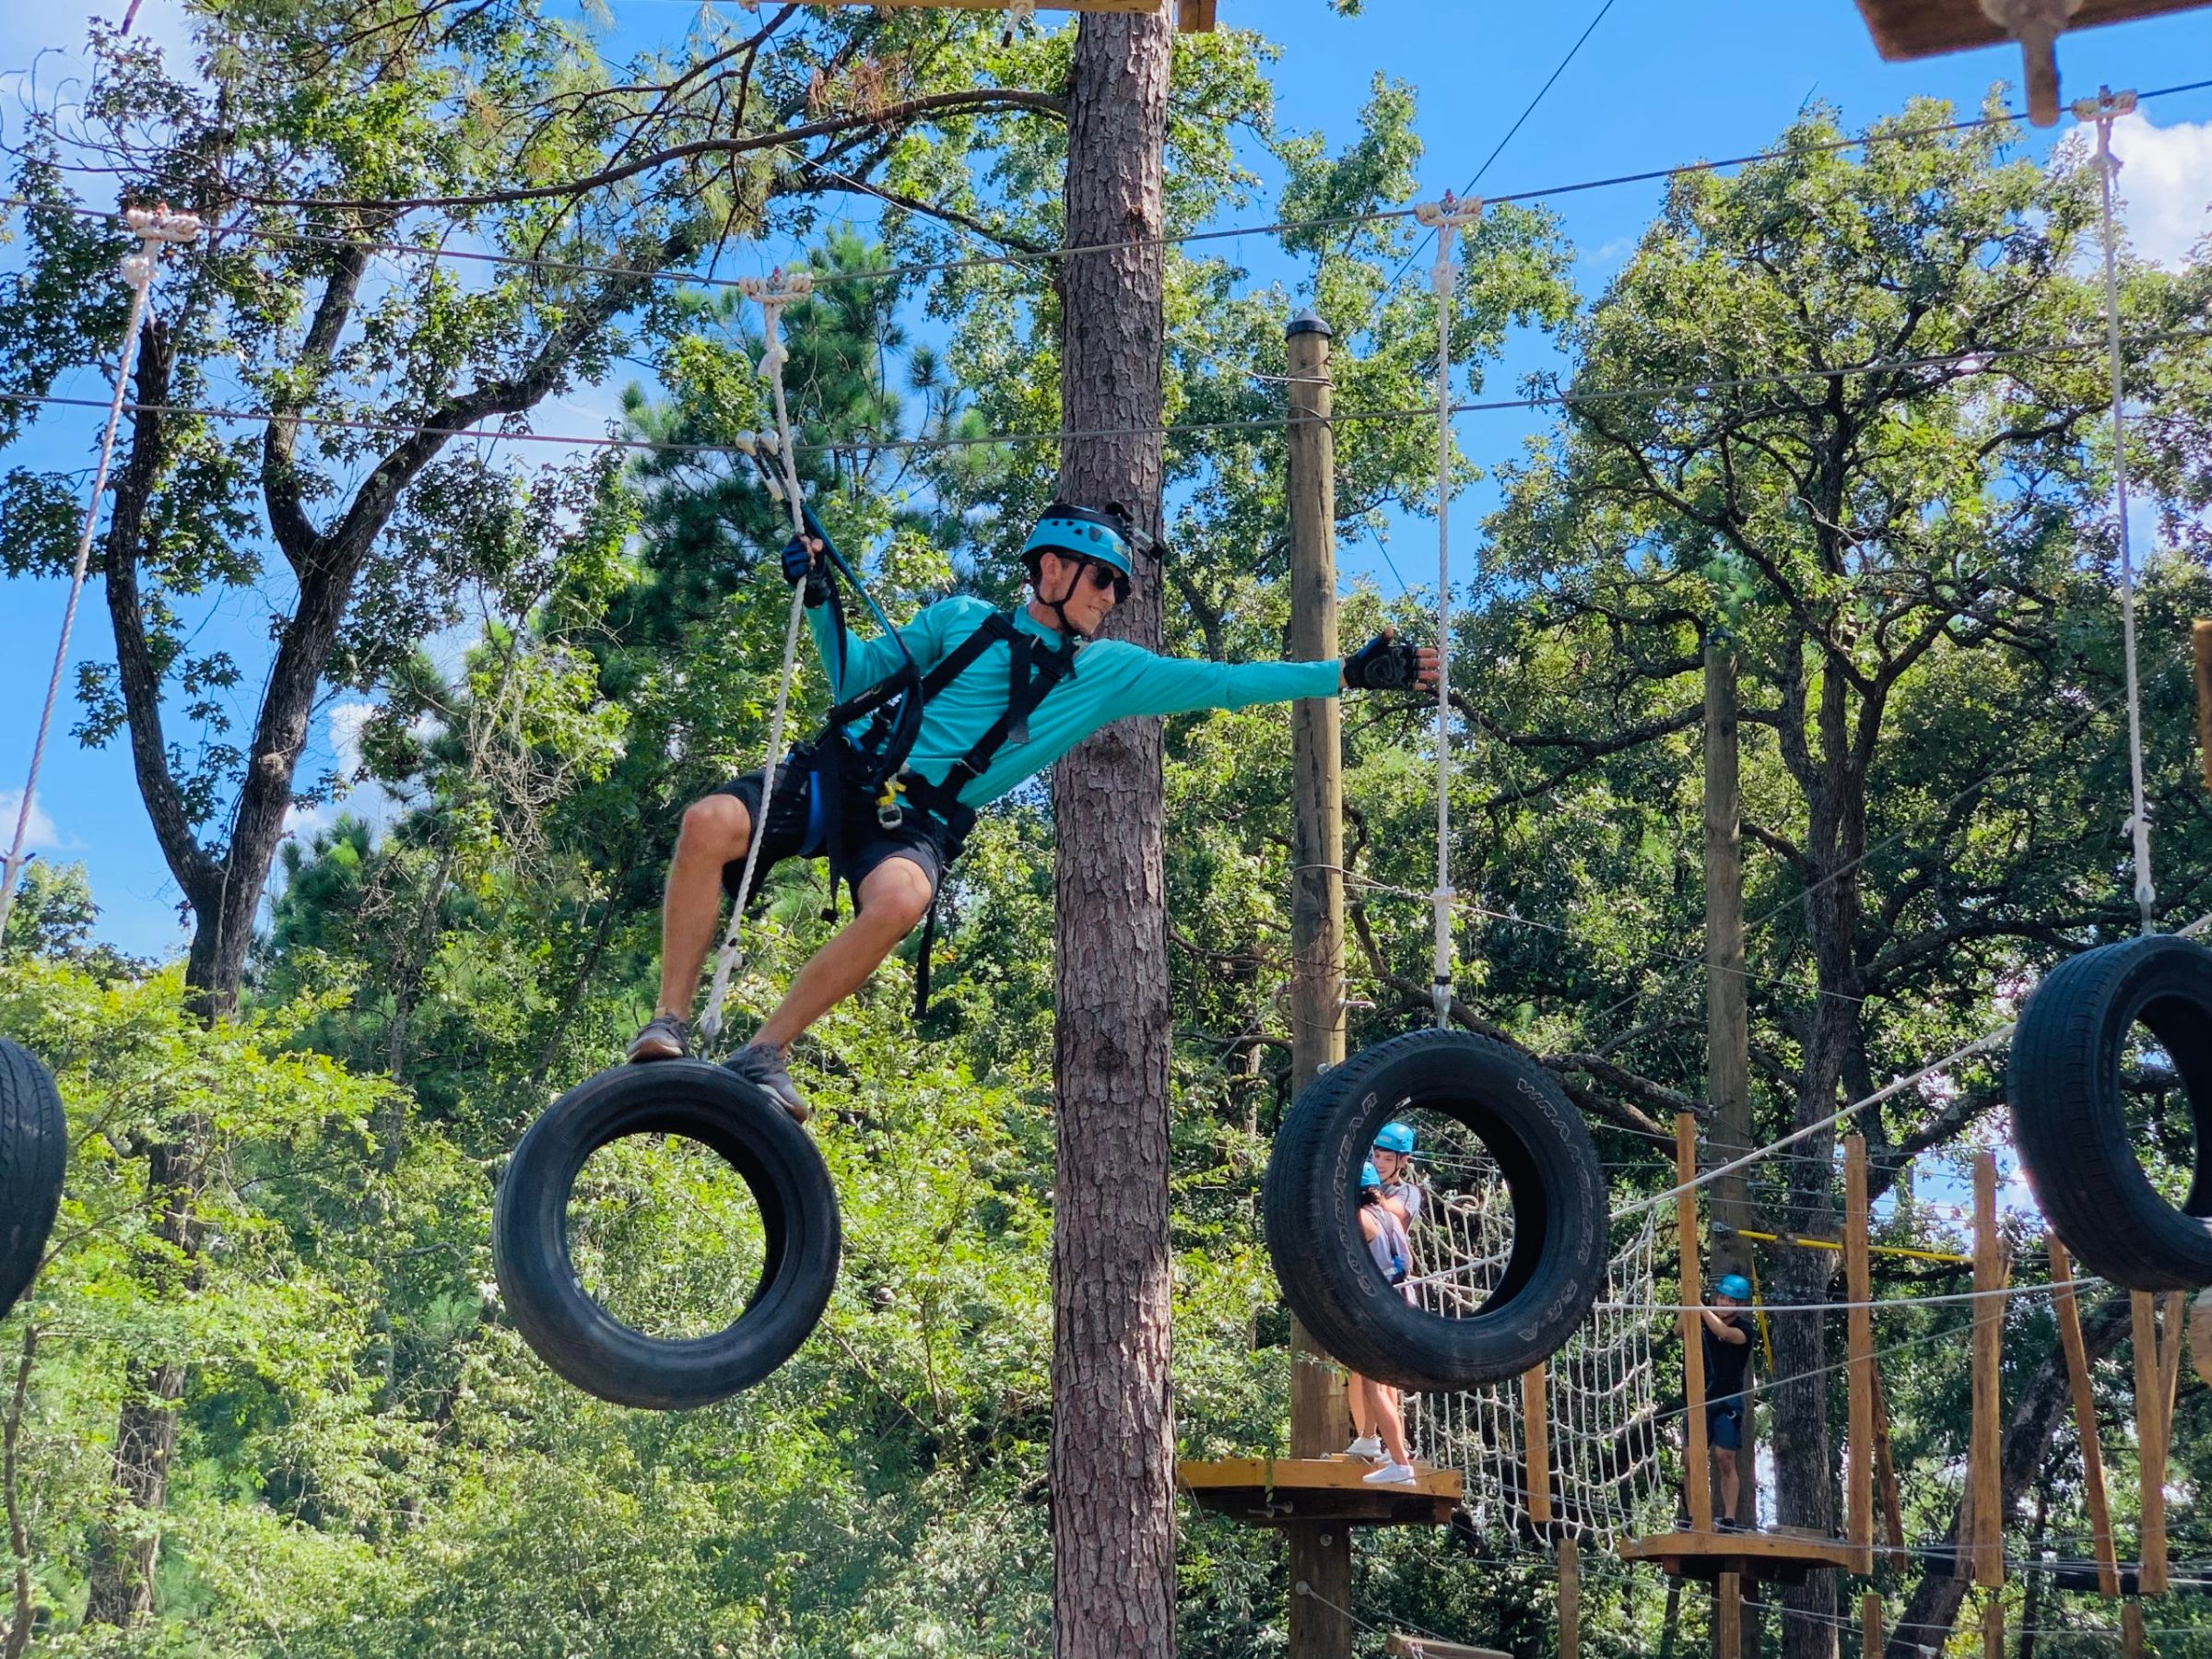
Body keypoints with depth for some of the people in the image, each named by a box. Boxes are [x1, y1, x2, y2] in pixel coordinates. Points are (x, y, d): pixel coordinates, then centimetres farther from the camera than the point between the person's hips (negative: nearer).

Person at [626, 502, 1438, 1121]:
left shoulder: (1110, 673, 13)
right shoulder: (961, 619, 13)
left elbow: (1220, 682, 8)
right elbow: (856, 677, 18)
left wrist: (1349, 673, 3)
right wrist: (821, 596, 4)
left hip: (919, 819, 0)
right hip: (840, 773, 0)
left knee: (901, 901, -38)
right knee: (709, 822, -29)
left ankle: (764, 1052, -24)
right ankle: (670, 1023, -18)